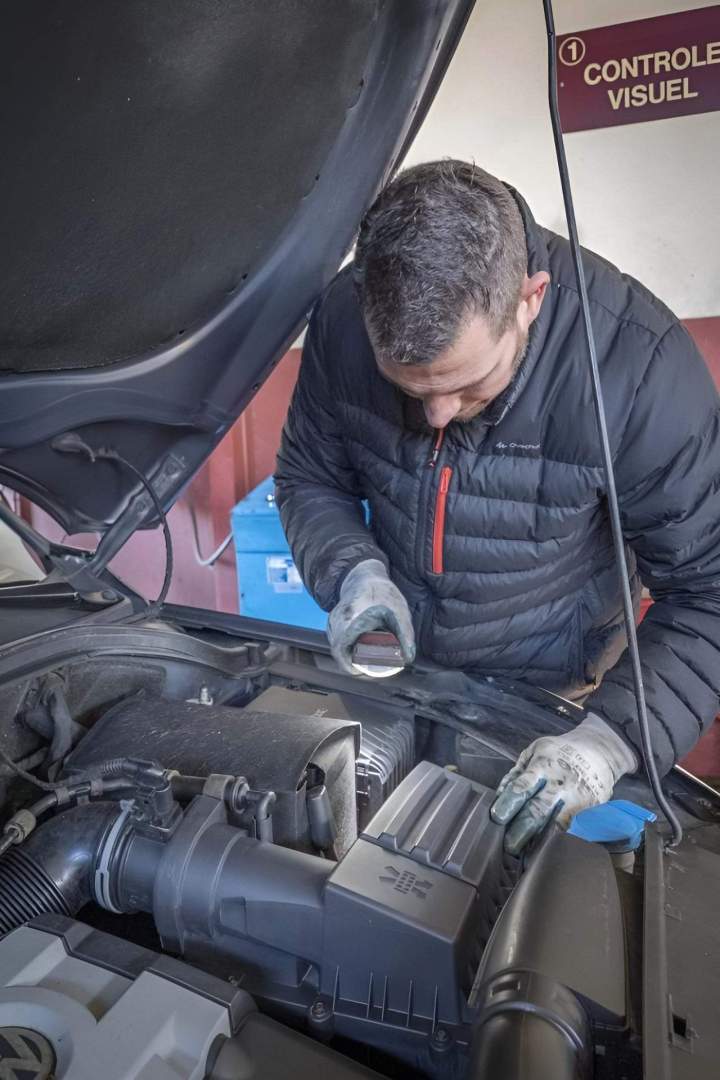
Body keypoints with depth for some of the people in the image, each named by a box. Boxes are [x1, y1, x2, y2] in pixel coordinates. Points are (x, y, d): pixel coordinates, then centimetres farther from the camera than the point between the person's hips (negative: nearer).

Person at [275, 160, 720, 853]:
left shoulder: (638, 361, -30)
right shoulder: (344, 317, -20)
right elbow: (309, 480, -5)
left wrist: (615, 737, -34)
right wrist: (354, 572, -25)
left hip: (553, 699, -2)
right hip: (398, 667, 3)